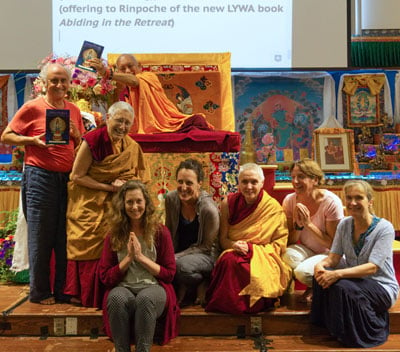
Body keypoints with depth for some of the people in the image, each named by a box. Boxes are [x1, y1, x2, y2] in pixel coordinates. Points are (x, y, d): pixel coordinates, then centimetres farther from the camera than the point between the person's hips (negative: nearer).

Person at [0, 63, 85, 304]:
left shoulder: (74, 110, 13)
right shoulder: (32, 108, -2)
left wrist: (76, 135, -2)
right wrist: (33, 140, -15)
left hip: (68, 177, 5)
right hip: (41, 177, -5)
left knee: (65, 237, 9)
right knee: (41, 236, 3)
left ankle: (63, 289, 21)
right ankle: (40, 292, 15)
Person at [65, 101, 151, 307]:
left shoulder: (132, 147, 1)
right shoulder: (93, 140, -15)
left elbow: (136, 178, 7)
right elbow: (77, 176, -14)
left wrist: (123, 186, -16)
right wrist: (109, 187, -18)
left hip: (111, 205, 4)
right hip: (87, 203, -4)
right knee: (88, 245, -5)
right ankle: (80, 293, 8)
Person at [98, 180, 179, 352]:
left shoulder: (160, 232, 3)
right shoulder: (114, 235, 7)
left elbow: (169, 274, 1)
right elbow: (105, 277, 5)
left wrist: (141, 257, -9)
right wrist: (129, 257, -9)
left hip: (153, 287, -1)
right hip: (123, 287, 1)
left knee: (145, 298, -37)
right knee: (117, 298, -36)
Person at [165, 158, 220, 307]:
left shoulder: (209, 209, -24)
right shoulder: (171, 199, -9)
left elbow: (206, 246, -13)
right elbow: (168, 232, 6)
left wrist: (177, 256, -20)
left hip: (204, 254, -4)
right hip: (178, 252, 5)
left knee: (182, 265, -36)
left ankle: (202, 284, -3)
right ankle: (182, 287, 2)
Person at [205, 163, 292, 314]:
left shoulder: (274, 208, -2)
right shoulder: (229, 204, 5)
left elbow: (280, 244, -1)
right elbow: (223, 239, 8)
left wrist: (251, 248, -15)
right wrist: (234, 245, -16)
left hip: (263, 256, -2)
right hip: (234, 252, 2)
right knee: (229, 261, -34)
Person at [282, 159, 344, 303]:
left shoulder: (331, 202, -19)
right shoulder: (289, 201, -6)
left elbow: (333, 244, -15)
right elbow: (290, 242, -1)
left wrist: (309, 224, -24)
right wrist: (298, 225, -21)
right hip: (306, 252, 4)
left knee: (302, 272, -32)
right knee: (289, 255, -30)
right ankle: (312, 286, 0)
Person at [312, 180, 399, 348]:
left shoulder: (384, 228, -16)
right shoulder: (344, 224, 1)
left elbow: (372, 268, -24)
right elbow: (334, 257, -3)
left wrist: (338, 274, -36)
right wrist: (321, 264, -27)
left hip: (381, 287, -5)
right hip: (355, 280, 5)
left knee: (343, 287, -33)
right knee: (322, 276, -24)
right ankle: (333, 329, -6)